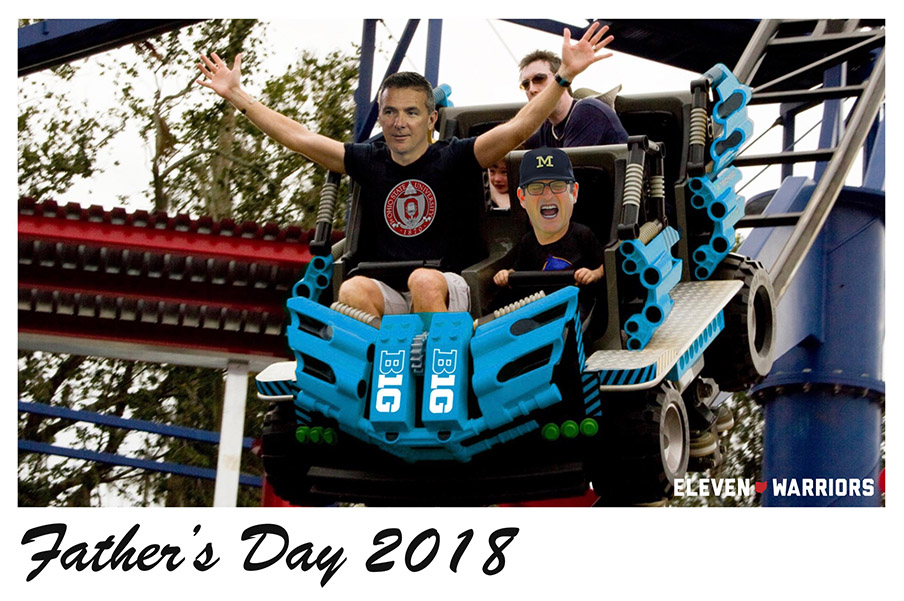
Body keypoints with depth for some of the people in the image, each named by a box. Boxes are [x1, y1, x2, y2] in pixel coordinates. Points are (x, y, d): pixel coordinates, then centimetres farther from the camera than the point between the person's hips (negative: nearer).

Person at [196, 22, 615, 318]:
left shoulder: (452, 159, 2)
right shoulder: (369, 162, 11)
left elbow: (518, 128, -7)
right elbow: (299, 138, 14)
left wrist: (564, 76, -18)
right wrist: (237, 96, 13)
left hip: (447, 290, -2)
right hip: (385, 293, 2)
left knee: (425, 280, -35)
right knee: (353, 289, -29)